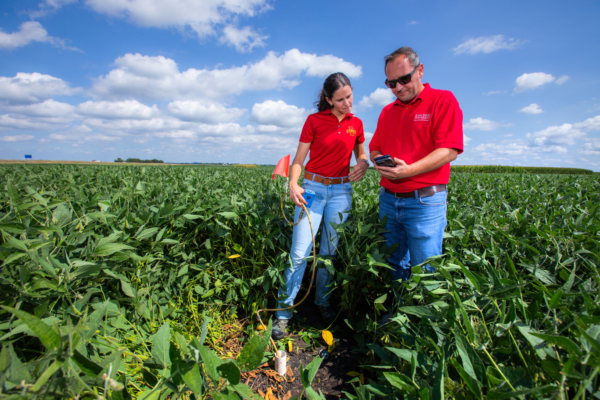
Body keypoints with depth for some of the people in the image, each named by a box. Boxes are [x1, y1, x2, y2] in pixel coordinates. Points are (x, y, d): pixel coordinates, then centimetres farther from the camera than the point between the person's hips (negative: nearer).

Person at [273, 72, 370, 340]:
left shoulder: (356, 124, 10)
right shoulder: (314, 120, 1)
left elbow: (361, 153, 23)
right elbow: (299, 159, 0)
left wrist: (363, 164, -1)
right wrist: (293, 185, -18)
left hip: (341, 191, 3)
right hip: (312, 188, -3)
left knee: (330, 251, 9)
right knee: (299, 253, -6)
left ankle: (323, 303, 28)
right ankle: (283, 314, 6)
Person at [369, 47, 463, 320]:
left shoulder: (443, 100, -3)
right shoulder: (387, 111, 15)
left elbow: (450, 151, -13)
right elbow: (374, 148, 18)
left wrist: (409, 170, -24)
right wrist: (380, 162, -6)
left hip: (425, 201, -5)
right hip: (388, 199, 6)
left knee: (425, 272, 4)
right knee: (395, 265, 16)